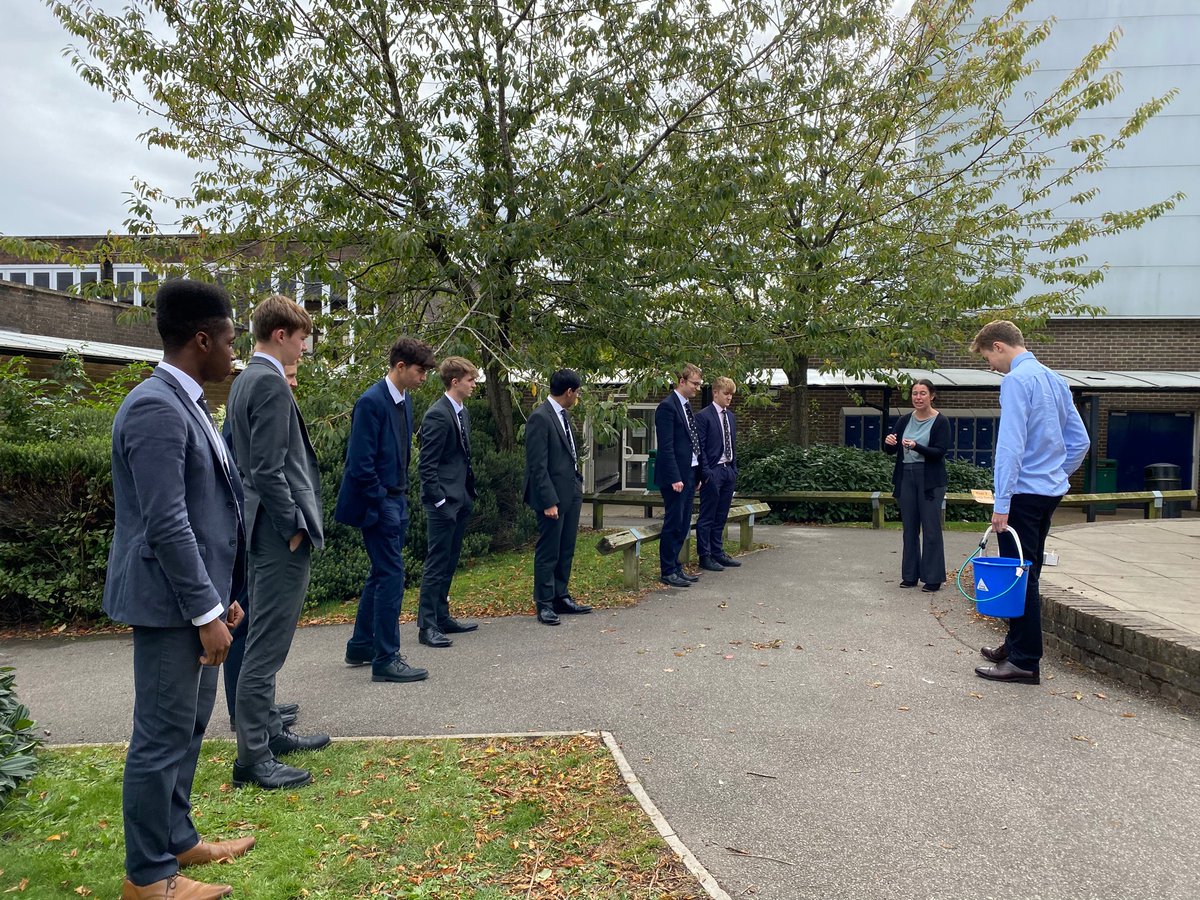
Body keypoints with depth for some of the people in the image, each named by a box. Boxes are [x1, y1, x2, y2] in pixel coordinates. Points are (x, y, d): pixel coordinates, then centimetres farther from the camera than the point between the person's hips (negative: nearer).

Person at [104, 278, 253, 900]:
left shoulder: (184, 403, 12)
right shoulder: (155, 408, -19)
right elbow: (167, 523, -23)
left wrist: (221, 594, 16)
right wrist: (207, 612, -19)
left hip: (195, 593, 10)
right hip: (170, 600, -10)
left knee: (187, 726, 20)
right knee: (162, 736, 4)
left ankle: (176, 839, 36)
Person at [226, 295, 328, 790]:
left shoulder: (246, 379, 14)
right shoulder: (270, 384, -17)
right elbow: (268, 469, -23)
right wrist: (295, 526, -16)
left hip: (270, 530, 11)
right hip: (280, 531, -11)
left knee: (267, 640, 18)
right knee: (267, 644, -3)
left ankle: (269, 731, 32)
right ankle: (253, 757, 8)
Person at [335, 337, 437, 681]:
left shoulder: (404, 400, 11)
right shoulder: (371, 401, -17)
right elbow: (361, 463, -20)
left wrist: (402, 495, 13)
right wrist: (381, 503, -15)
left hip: (395, 500, 10)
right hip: (378, 502, -10)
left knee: (381, 573, 17)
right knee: (392, 575, -6)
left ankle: (361, 647, 30)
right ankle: (386, 659, 3)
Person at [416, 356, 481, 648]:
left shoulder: (463, 413, 13)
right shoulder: (437, 415, -15)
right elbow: (427, 465, -17)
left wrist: (470, 491, 15)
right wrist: (438, 501, -18)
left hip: (461, 500, 9)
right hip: (444, 502, -9)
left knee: (449, 562, 15)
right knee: (437, 563, -3)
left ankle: (442, 617, 25)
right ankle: (427, 625, 4)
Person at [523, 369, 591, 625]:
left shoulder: (564, 414, 11)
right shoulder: (539, 418, -16)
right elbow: (538, 466, -18)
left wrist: (578, 483, 13)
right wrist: (549, 501, -19)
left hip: (571, 493, 9)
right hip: (553, 495, -9)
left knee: (566, 549, 15)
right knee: (548, 551, 2)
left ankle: (561, 597, 27)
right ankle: (544, 604, 14)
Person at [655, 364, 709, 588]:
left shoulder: (687, 406, 16)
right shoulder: (668, 406, -12)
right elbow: (666, 446, -17)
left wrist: (702, 471, 14)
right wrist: (674, 478, -21)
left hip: (689, 473, 9)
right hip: (676, 476, -9)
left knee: (683, 524, 13)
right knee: (673, 524, -3)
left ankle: (676, 567, 22)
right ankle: (667, 572, 6)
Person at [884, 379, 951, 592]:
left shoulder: (940, 422, -5)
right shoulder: (905, 420, 8)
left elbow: (940, 452, -14)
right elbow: (890, 451, 7)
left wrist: (916, 447, -29)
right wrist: (888, 442, -15)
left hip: (930, 481, -5)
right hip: (906, 477, 5)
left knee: (931, 530, -2)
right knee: (910, 529, 10)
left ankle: (933, 578, 5)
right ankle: (909, 575, 18)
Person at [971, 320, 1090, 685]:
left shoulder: (1016, 380, -13)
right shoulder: (1054, 379, 14)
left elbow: (1011, 445, -21)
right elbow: (1080, 441, 16)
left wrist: (1001, 502, -21)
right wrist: (1056, 476, 21)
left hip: (1024, 492, -9)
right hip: (1051, 491, 9)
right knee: (1028, 573, 17)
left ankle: (1025, 662, 6)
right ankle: (1015, 645, 29)